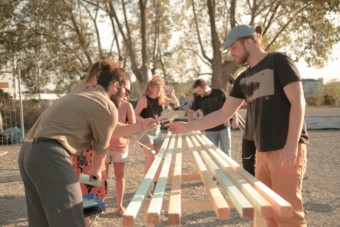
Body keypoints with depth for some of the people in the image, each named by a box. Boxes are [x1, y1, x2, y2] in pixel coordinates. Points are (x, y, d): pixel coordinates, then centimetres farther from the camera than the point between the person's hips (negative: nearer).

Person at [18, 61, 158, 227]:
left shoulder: (85, 95, 22)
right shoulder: (108, 107, -6)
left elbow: (108, 131, 29)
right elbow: (100, 149, 7)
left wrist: (141, 126, 32)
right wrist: (96, 171, 26)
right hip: (50, 156, -10)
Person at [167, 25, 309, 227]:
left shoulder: (278, 61, -4)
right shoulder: (244, 79, 16)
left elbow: (298, 102, -11)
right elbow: (224, 113, 15)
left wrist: (291, 144, -20)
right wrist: (187, 127, 9)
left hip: (286, 149, -7)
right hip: (263, 151, 7)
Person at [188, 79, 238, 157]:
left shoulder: (219, 93, -7)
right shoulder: (198, 98, -1)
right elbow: (191, 112, 9)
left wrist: (234, 119, -5)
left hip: (224, 128, -1)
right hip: (210, 131, 2)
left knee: (226, 153, 6)